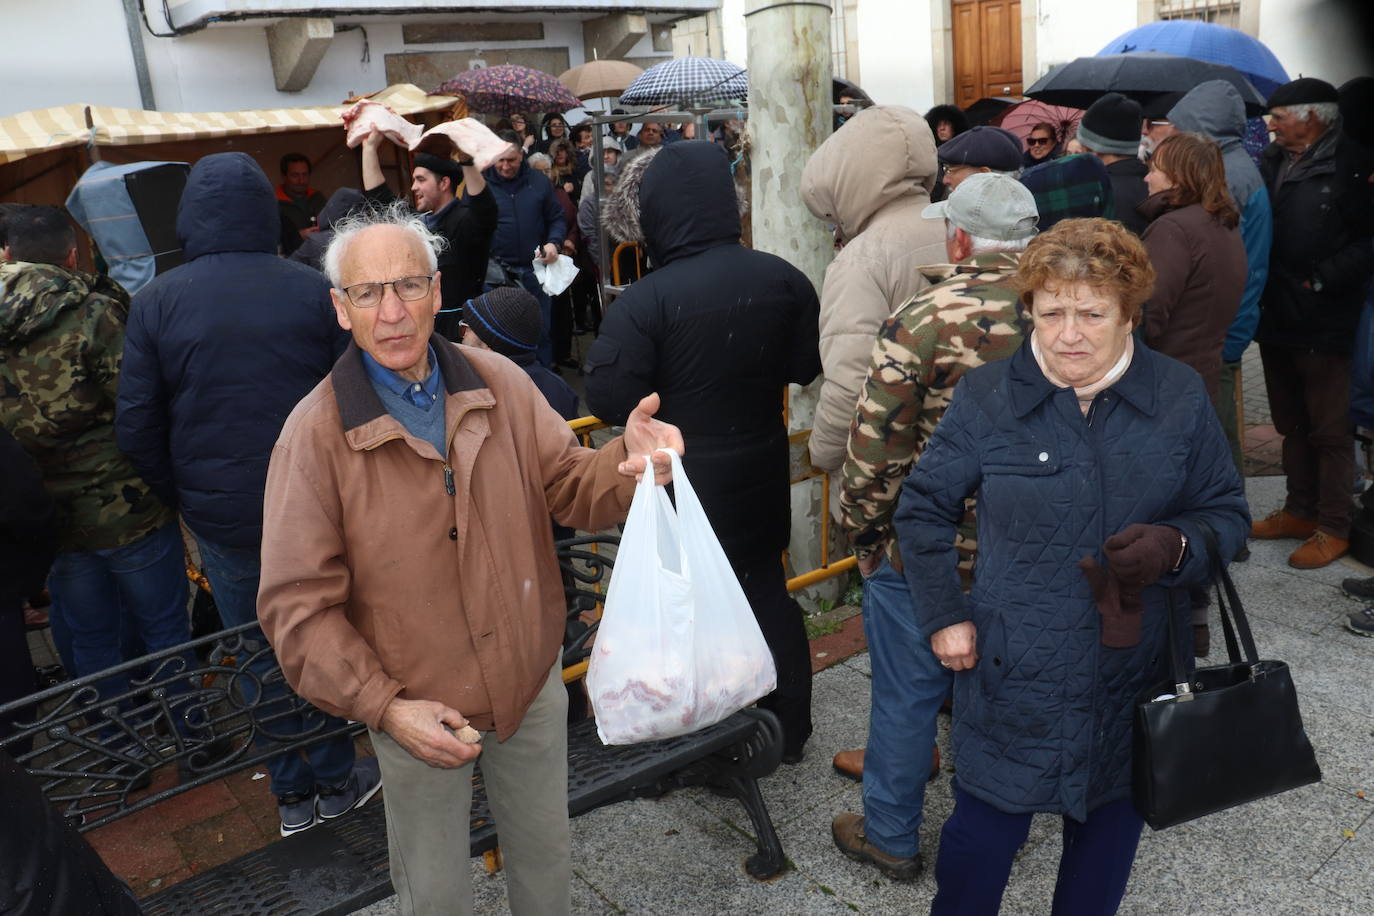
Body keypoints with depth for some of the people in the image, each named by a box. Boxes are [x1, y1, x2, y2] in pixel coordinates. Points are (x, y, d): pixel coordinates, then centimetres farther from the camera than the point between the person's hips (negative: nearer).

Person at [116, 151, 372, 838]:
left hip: (222, 518, 1)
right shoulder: (312, 289, -7)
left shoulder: (156, 301, -5)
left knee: (260, 655, 14)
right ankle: (335, 781, 29)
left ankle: (292, 794, 28)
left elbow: (136, 428, -5)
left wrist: (181, 498, 9)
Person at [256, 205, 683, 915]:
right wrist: (383, 707, -21)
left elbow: (568, 487, -4)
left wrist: (627, 461, -26)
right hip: (416, 711, -2)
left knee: (546, 857, 23)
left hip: (533, 682, 3)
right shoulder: (314, 432, -15)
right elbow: (297, 604, -14)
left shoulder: (499, 384, -5)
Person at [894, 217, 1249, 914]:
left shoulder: (1180, 397, -3)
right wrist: (944, 616, -3)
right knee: (986, 827, 6)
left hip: (1135, 673, 2)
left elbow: (1226, 514, 5)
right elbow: (922, 508, 3)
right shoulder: (987, 398, -7)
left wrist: (1176, 545, -18)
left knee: (1111, 819, 20)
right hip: (1014, 674, -2)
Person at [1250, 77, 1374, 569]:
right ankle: (1300, 510, 32)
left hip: (1323, 325, -7)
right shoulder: (1273, 163, 8)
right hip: (1277, 320, 7)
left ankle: (1334, 527, 15)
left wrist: (1320, 280, -19)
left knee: (1330, 431, 3)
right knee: (1292, 425, 18)